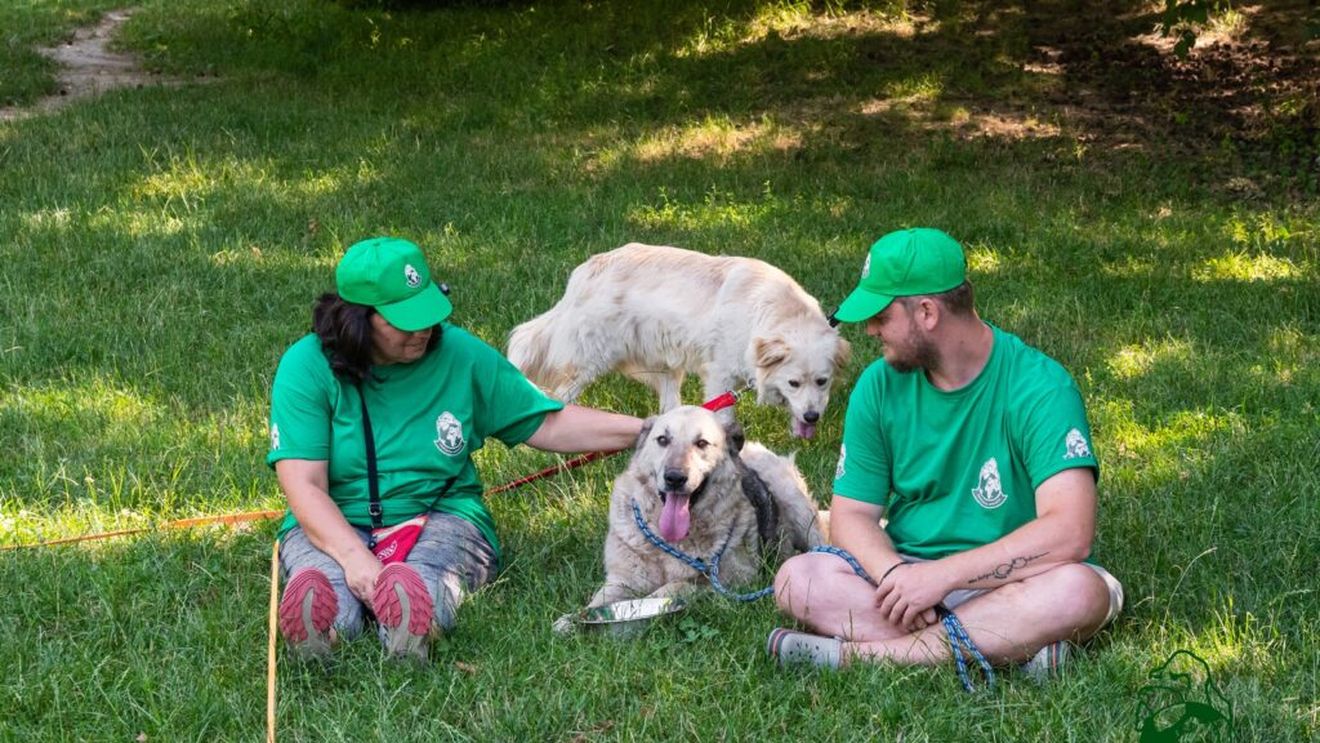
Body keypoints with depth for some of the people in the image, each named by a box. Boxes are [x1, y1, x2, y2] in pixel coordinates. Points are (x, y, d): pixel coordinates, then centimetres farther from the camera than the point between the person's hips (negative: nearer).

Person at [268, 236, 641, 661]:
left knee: (420, 584, -38)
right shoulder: (307, 366, -6)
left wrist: (644, 431, -1)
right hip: (332, 526, 1)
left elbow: (548, 426, 9)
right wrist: (354, 556, -29)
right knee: (326, 602, -38)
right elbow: (304, 486, -13)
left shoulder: (460, 355, 3)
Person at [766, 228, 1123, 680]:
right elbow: (852, 514, 2)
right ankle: (1001, 645, -30)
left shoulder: (1040, 388, -14)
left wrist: (940, 576, -27)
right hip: (905, 570, 4)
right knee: (798, 580, -23)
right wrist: (893, 574, -21)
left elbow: (1070, 533, -25)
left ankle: (853, 653, -33)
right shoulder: (880, 386, 2)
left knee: (1080, 591, -37)